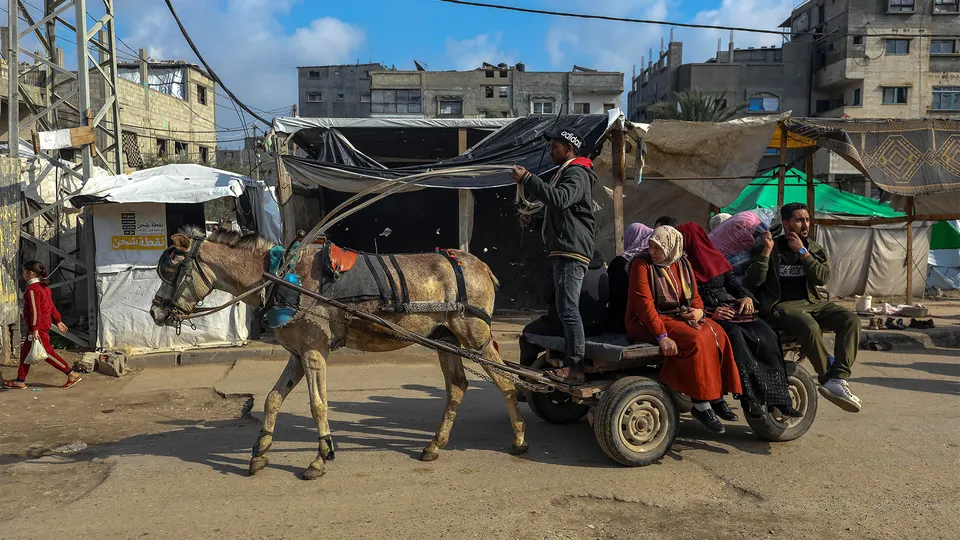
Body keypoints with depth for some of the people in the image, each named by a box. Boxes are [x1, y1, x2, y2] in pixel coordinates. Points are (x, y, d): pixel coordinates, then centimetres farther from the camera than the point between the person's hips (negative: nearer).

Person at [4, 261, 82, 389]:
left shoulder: (32, 289, -17)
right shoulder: (43, 287, 12)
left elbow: (35, 310, -22)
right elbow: (51, 305, 17)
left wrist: (35, 329, -24)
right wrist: (58, 320, 22)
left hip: (39, 326, -10)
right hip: (45, 323, 10)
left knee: (47, 352, -7)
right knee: (25, 351, 16)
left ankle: (72, 374, -6)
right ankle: (20, 380, 22)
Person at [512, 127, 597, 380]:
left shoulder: (577, 174, -9)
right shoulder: (565, 172, 26)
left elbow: (559, 199, -29)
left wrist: (527, 179, -24)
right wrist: (534, 219, 14)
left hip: (572, 250, -11)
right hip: (563, 250, 11)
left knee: (568, 309, -13)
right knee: (564, 308, 15)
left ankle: (575, 366, -11)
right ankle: (569, 359, 23)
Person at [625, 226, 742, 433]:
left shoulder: (682, 264, 7)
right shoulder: (642, 264, -12)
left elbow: (695, 296, 13)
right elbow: (645, 303, -19)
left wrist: (698, 310, -12)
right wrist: (661, 335, -28)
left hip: (680, 315, 7)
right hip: (647, 322, -7)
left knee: (717, 333, -17)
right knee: (696, 339, -28)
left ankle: (717, 396, -11)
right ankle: (701, 405, -20)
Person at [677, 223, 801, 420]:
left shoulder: (714, 258, 17)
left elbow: (732, 282, 16)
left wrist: (747, 297, -3)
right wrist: (710, 313, -20)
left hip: (731, 308, 5)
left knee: (766, 334, -18)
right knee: (734, 335, -33)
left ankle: (778, 398, -17)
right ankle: (750, 400, -33)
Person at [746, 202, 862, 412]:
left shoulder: (814, 248, 16)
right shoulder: (772, 247, 5)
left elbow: (823, 278, -2)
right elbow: (753, 281, -7)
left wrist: (802, 252, -7)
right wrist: (767, 251, -13)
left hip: (812, 302, 5)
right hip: (782, 305, -5)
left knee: (851, 320, -22)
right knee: (809, 326, -37)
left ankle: (837, 380, -32)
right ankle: (830, 378, -24)